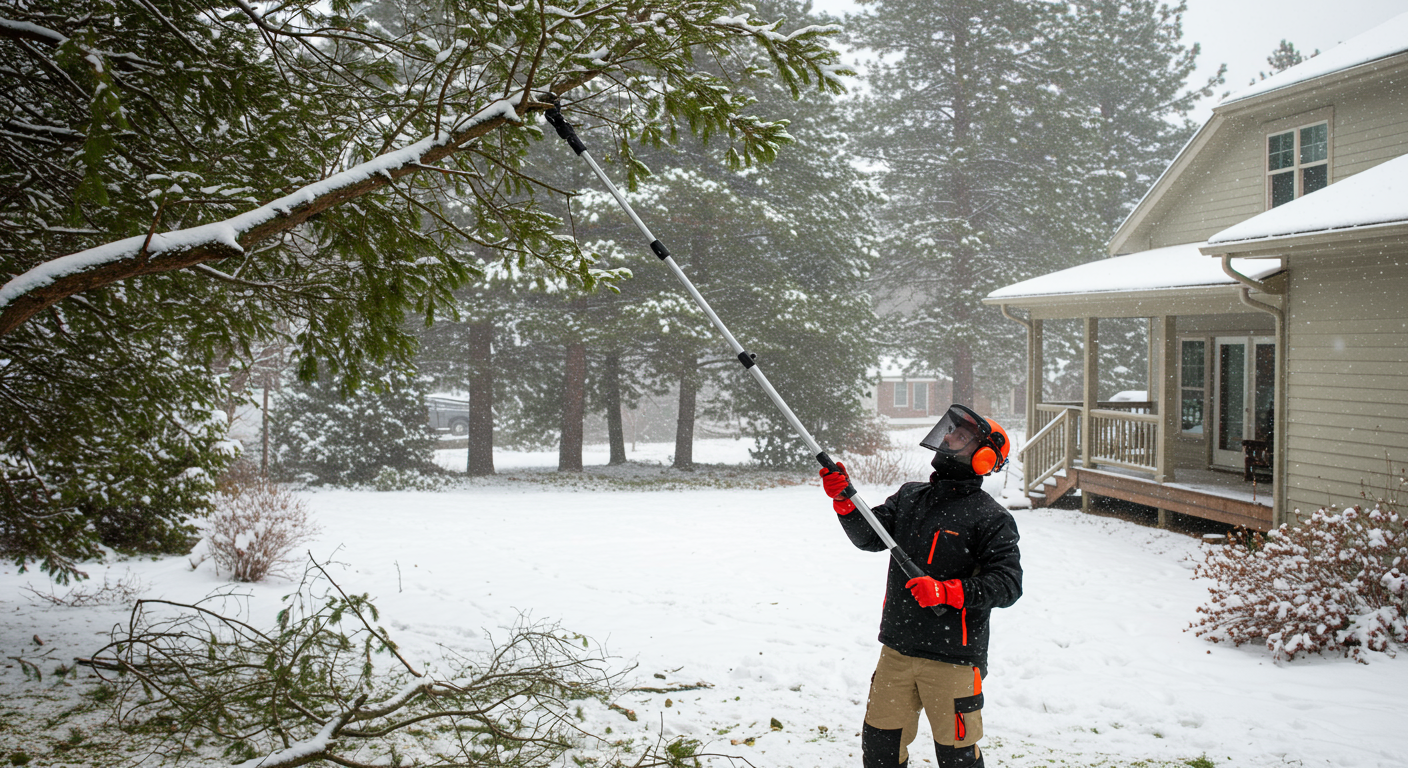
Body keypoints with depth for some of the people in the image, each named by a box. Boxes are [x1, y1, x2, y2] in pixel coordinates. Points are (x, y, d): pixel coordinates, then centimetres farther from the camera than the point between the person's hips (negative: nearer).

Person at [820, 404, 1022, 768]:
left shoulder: (991, 519, -9)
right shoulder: (909, 497, 9)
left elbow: (1007, 584, -16)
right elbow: (869, 537, 3)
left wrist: (946, 592, -27)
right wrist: (844, 500, -14)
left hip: (951, 658, -5)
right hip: (897, 651, 5)